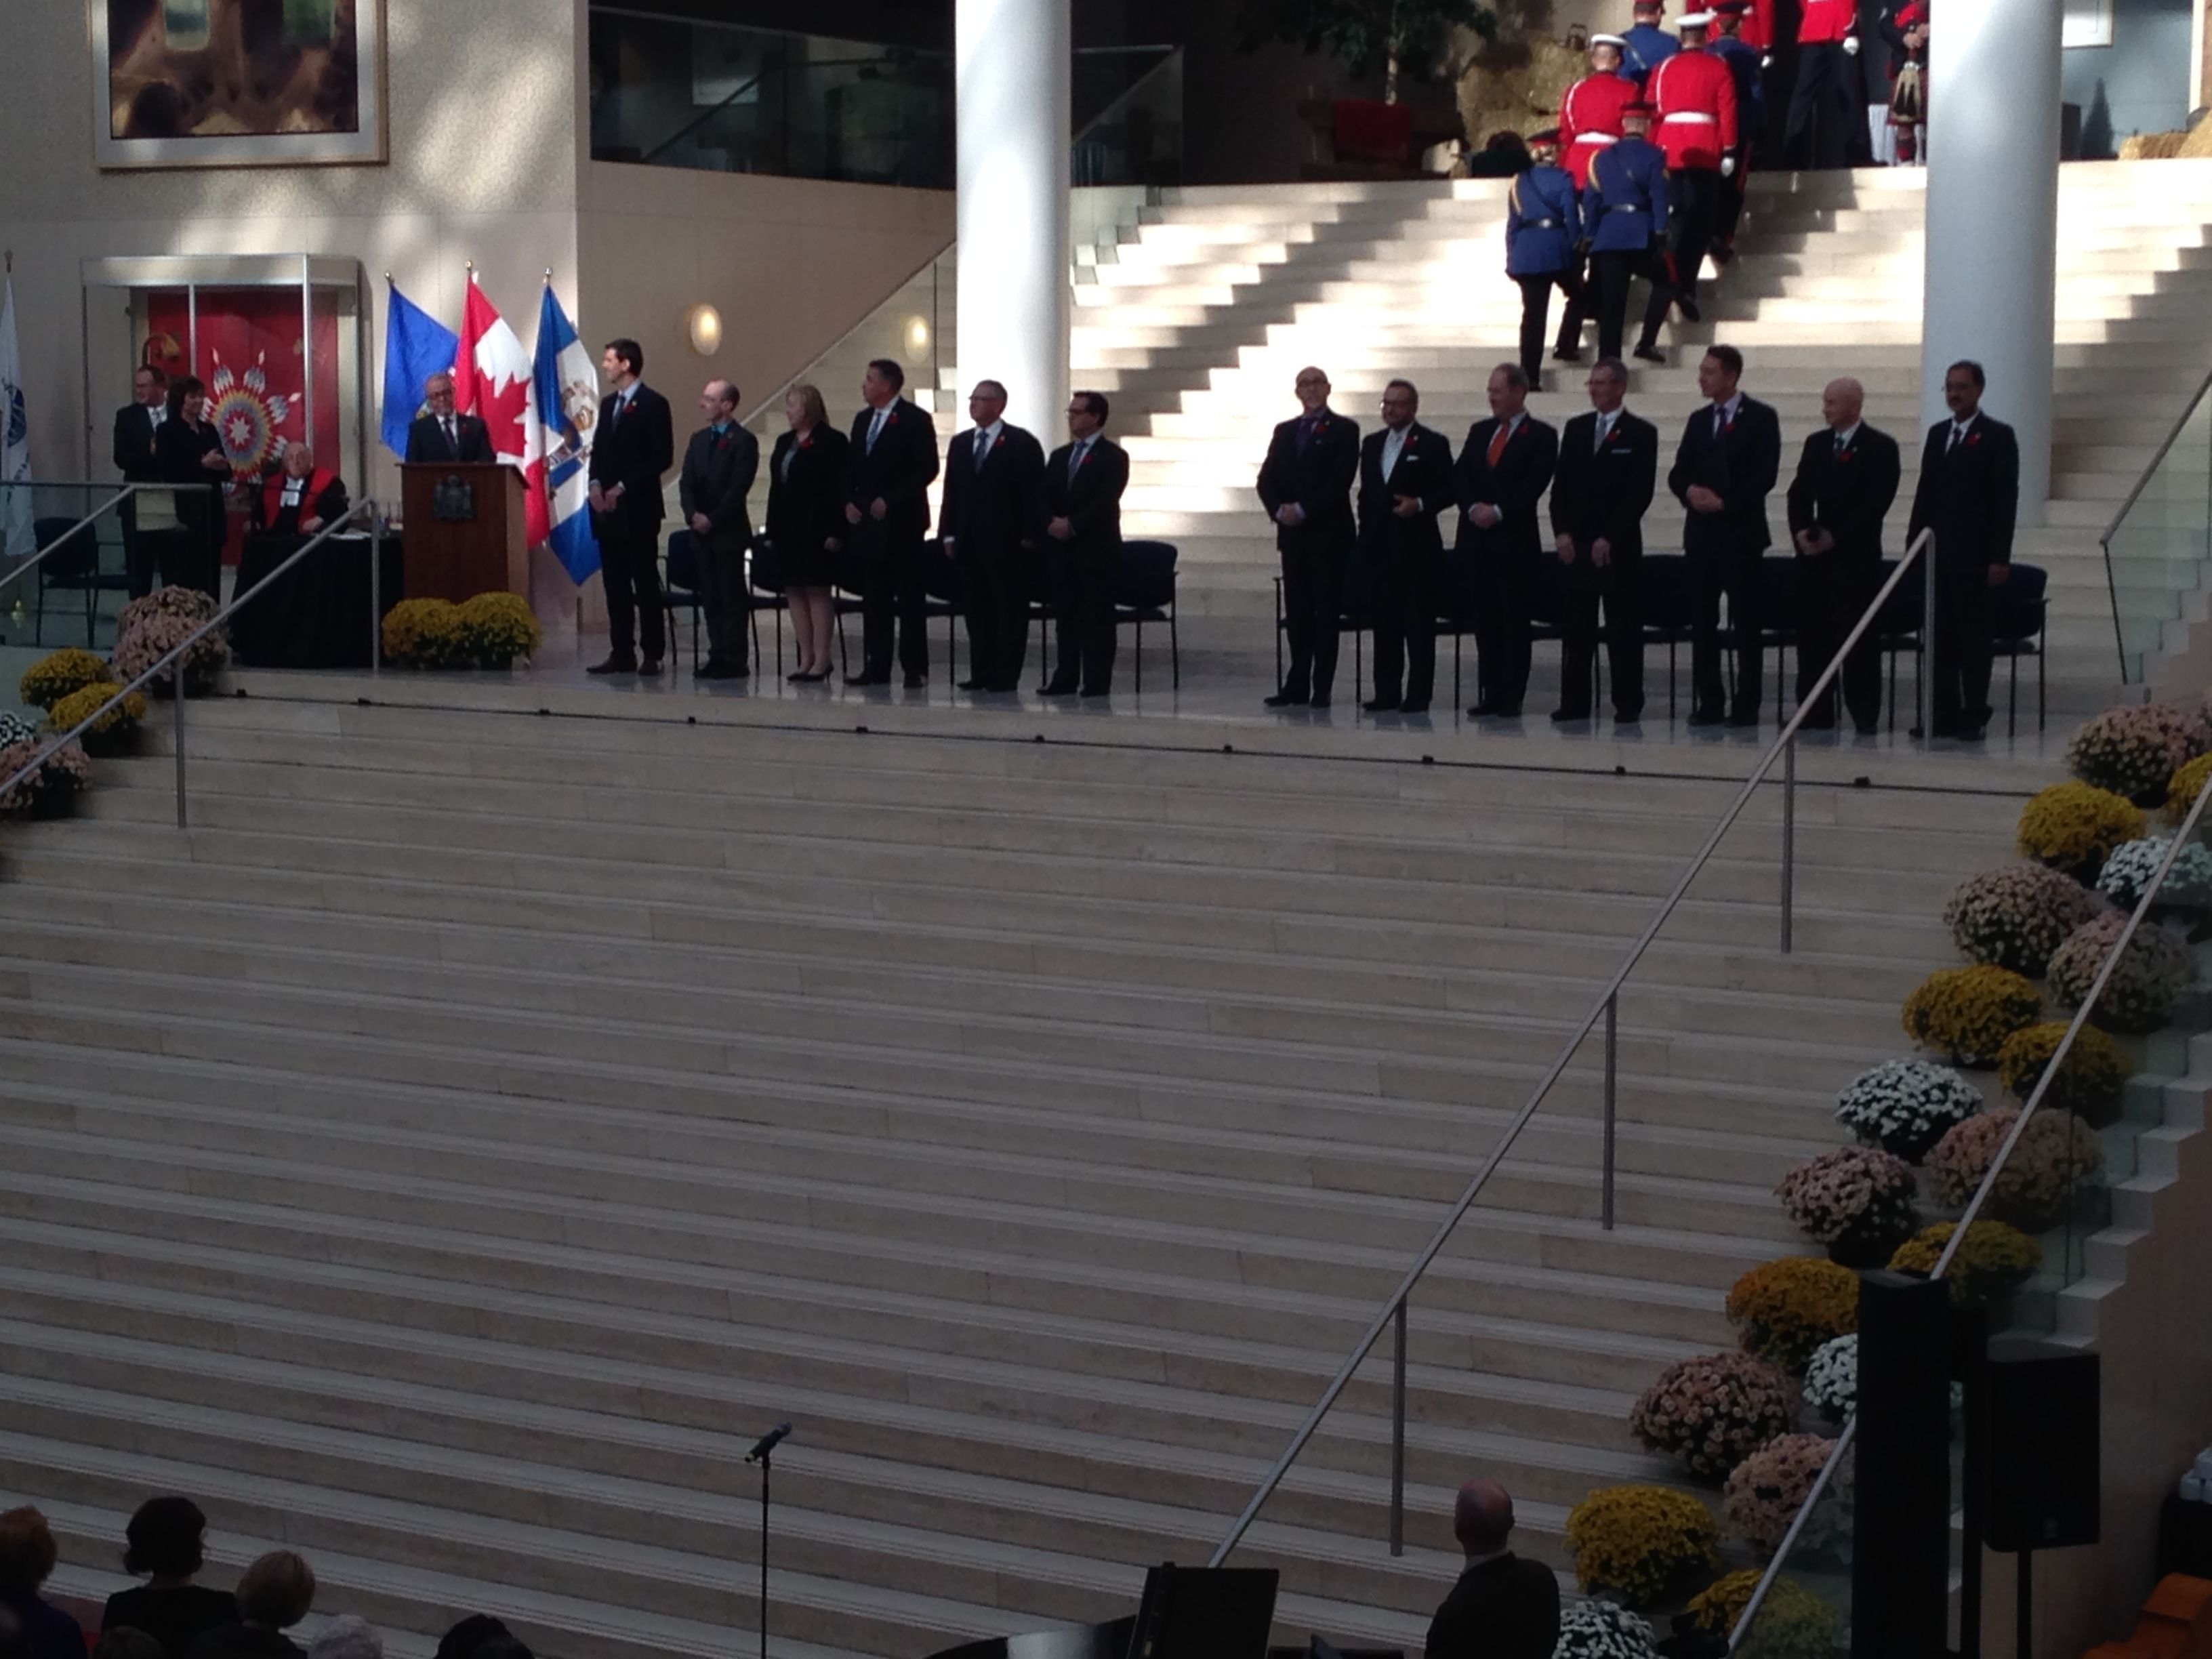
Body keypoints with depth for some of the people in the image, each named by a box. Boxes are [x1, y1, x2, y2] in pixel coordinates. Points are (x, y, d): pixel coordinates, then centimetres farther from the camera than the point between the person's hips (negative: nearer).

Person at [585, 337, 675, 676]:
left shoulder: (653, 404, -6)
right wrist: (596, 485, 1)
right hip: (607, 506, 7)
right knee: (615, 582, 6)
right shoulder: (608, 404, 17)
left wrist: (623, 488, -13)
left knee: (645, 581, -4)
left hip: (638, 508, -7)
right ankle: (622, 654, 9)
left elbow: (663, 457, -11)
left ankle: (652, 655, -1)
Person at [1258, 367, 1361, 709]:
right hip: (1292, 534, 5)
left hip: (1328, 534, -5)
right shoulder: (1284, 432, 15)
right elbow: (1266, 479, 10)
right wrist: (1279, 510, -8)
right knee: (1296, 612, 5)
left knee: (1326, 613, -2)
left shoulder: (1344, 430, -1)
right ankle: (1297, 687, 8)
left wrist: (1303, 510, -15)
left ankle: (1322, 690, -1)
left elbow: (1341, 480, -11)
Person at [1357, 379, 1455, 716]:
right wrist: (1366, 530, 11)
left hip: (1417, 546, -6)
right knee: (1385, 623, 7)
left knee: (1419, 625, -3)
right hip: (1379, 546, 6)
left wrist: (1421, 505, -19)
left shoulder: (1433, 444, -1)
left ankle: (1418, 696, -2)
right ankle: (1387, 693, 11)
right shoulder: (1372, 444, 16)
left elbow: (1447, 491, -4)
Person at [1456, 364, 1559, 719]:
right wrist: (1474, 507, -8)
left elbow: (1535, 485, -9)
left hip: (1515, 540, -5)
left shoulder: (1541, 436, 0)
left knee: (1514, 620, -3)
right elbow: (1460, 477, 10)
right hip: (1477, 537, 5)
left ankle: (1511, 698, -2)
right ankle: (1490, 694, 9)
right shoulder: (1479, 432, 16)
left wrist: (1499, 512, -16)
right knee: (1486, 619, 6)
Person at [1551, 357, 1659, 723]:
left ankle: (1627, 703, 4)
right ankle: (1574, 702, 7)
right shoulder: (1575, 429, 13)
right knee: (1576, 627, 3)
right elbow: (1561, 485, 12)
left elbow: (1641, 493, -7)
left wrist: (1610, 538, -12)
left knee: (1623, 630, -1)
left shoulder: (1641, 434, -1)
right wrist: (1562, 532, -1)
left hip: (1619, 547, -4)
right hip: (1576, 544, 4)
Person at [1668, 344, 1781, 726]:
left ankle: (1746, 706, -1)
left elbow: (1765, 475, -10)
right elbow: (1678, 474, 14)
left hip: (1741, 532, -5)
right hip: (1702, 532, 5)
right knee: (1702, 621, 3)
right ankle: (1709, 703, 7)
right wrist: (1690, 492, -8)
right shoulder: (1698, 421, 15)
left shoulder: (1761, 418, -1)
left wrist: (1724, 503, -15)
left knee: (1746, 622, -3)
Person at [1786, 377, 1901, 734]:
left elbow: (1876, 503, -11)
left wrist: (1836, 537, -14)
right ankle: (1816, 714, 10)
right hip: (1814, 555, 5)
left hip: (1856, 556, -5)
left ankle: (1864, 715, 0)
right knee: (1812, 634, 4)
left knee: (1858, 636, -4)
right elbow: (1799, 493, 13)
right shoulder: (1816, 443, 15)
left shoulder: (1880, 447, -3)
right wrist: (1800, 530, -5)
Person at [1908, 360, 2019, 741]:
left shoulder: (1998, 437, -3)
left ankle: (1974, 717, 2)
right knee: (1941, 638, 6)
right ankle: (1944, 715, 10)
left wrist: (2000, 558, -13)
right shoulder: (1937, 434, 15)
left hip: (1974, 557, -6)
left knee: (1974, 638, -2)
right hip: (1938, 553, 6)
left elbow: (2006, 500, -7)